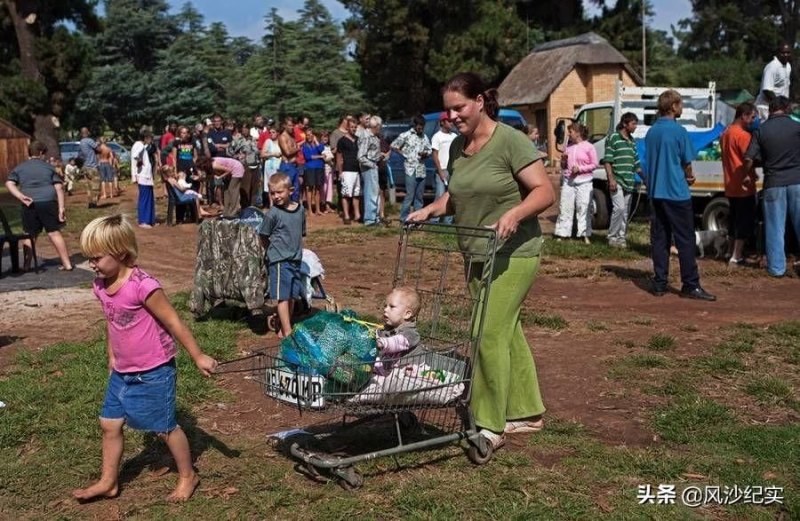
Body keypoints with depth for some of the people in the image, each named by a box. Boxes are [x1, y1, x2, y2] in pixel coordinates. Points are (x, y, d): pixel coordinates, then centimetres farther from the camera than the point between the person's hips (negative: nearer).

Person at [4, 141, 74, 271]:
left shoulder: (19, 168, 13)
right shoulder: (49, 167, 10)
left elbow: (9, 184, -1)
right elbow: (59, 187, 1)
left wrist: (21, 197, -8)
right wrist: (61, 207, -1)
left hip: (30, 205, 1)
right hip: (49, 202, -1)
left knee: (30, 235, 12)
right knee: (54, 233, 3)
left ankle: (26, 265, 14)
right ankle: (67, 264, 4)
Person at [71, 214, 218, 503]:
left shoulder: (142, 286, -25)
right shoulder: (101, 286, 0)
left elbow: (174, 323, -19)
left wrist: (198, 356, -15)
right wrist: (112, 357, 21)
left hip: (154, 372, -7)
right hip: (122, 373, 8)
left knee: (165, 427, 7)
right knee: (110, 424, 14)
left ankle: (188, 477, 27)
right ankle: (108, 482, 32)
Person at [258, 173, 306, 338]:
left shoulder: (300, 210, 4)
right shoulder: (273, 214, -11)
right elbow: (263, 236, 0)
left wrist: (297, 250, 10)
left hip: (296, 259, 6)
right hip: (279, 260, -6)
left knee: (292, 296, 11)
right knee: (283, 297, -6)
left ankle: (284, 328, 23)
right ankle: (287, 332, -6)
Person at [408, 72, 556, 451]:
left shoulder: (510, 141, -14)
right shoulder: (458, 146, 8)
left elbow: (544, 191, -17)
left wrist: (515, 213, -34)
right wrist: (430, 210, 2)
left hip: (512, 254, -8)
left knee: (490, 334, -11)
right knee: (507, 332, 16)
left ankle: (490, 426, 0)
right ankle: (526, 413, 29)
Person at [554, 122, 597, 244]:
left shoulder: (589, 147, -2)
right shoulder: (569, 147, 13)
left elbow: (594, 164, -4)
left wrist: (580, 168, -15)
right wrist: (563, 161, -2)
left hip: (584, 182, -5)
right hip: (568, 181, 5)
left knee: (584, 208, -3)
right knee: (565, 207, 3)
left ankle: (585, 235, 3)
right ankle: (562, 233, 7)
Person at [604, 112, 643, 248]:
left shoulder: (632, 141, 16)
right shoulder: (613, 138, -5)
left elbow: (636, 162, 22)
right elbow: (607, 161, -9)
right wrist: (611, 179, -17)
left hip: (629, 182, 7)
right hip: (617, 181, -7)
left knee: (626, 211, 9)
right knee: (619, 208, -15)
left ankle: (622, 237, 16)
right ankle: (612, 237, -5)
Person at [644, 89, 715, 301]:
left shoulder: (651, 132, 9)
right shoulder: (679, 131, -11)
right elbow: (687, 163, -4)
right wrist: (688, 177, 18)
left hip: (655, 192, 6)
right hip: (676, 192, -6)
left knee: (659, 239, 8)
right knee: (685, 240, -2)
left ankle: (660, 284, 10)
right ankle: (691, 285, 0)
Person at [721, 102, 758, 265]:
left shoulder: (725, 133, 10)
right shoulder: (743, 135, -17)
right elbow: (749, 160, -19)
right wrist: (753, 176, -3)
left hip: (730, 187, 8)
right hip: (744, 187, -8)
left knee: (734, 220, 16)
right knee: (746, 221, -2)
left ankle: (732, 252, 22)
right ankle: (737, 257, -3)